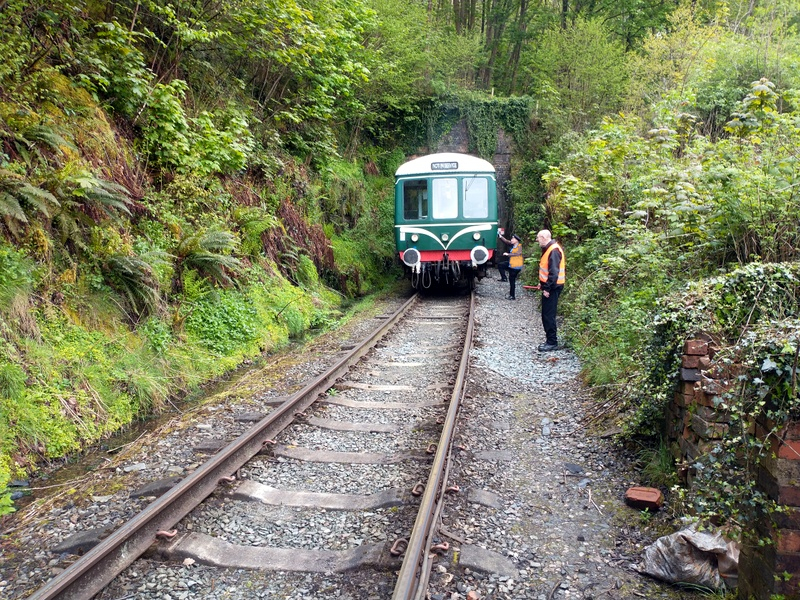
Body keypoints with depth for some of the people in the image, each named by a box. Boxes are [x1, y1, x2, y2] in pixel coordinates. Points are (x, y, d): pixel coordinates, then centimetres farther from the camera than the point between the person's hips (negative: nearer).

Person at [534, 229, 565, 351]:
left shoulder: (554, 250, -20)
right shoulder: (548, 249, 12)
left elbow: (554, 272, -24)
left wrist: (547, 288, -23)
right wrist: (542, 283, 21)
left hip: (552, 287, -10)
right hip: (548, 286, 10)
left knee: (548, 314, -7)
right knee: (546, 313, 16)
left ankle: (552, 342, -1)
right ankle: (550, 336, 26)